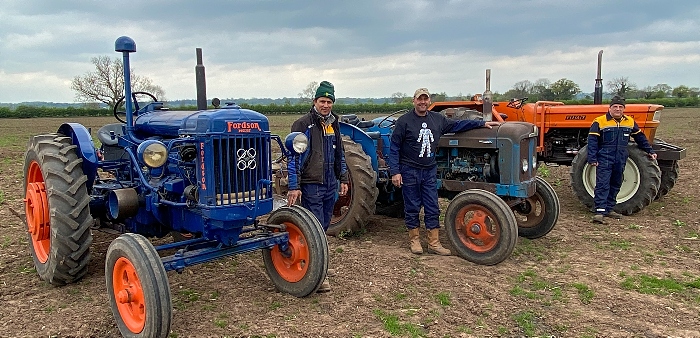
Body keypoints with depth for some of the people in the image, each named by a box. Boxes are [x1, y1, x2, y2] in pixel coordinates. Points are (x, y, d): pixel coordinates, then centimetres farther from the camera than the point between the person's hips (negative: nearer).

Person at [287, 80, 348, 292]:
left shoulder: (333, 124, 13)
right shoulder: (303, 124, -10)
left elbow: (339, 154, 21)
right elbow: (294, 156, -13)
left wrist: (343, 179, 17)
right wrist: (294, 186, -17)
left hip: (330, 185, 7)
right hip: (311, 185, -7)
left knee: (323, 227, 15)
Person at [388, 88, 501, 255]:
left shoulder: (437, 119, 7)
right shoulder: (404, 121, -8)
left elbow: (457, 124, 14)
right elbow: (394, 148, -7)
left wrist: (482, 123, 6)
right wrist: (395, 172, -12)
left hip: (430, 171, 4)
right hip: (409, 171, -4)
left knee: (432, 209, 6)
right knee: (412, 208, 6)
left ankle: (434, 243, 14)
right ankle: (414, 240, 20)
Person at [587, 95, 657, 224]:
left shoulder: (630, 122, 10)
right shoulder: (599, 122, -6)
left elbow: (640, 138, 23)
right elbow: (592, 141, -9)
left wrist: (650, 151, 26)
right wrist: (592, 159, -15)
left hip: (620, 160, 6)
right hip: (604, 160, -6)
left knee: (615, 185, 12)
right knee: (602, 185, -11)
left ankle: (609, 209, 22)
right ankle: (600, 211, -14)